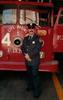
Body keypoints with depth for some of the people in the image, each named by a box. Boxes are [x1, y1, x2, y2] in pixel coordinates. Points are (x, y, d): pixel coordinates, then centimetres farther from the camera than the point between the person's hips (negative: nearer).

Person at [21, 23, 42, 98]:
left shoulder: (38, 38, -7)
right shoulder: (25, 38, 12)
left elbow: (37, 49, -16)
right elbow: (22, 48, 8)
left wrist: (29, 55, -15)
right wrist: (26, 55, -9)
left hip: (35, 61, -6)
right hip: (27, 61, 6)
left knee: (35, 75, -3)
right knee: (29, 74, 17)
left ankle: (37, 91, 6)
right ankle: (30, 86, 35)